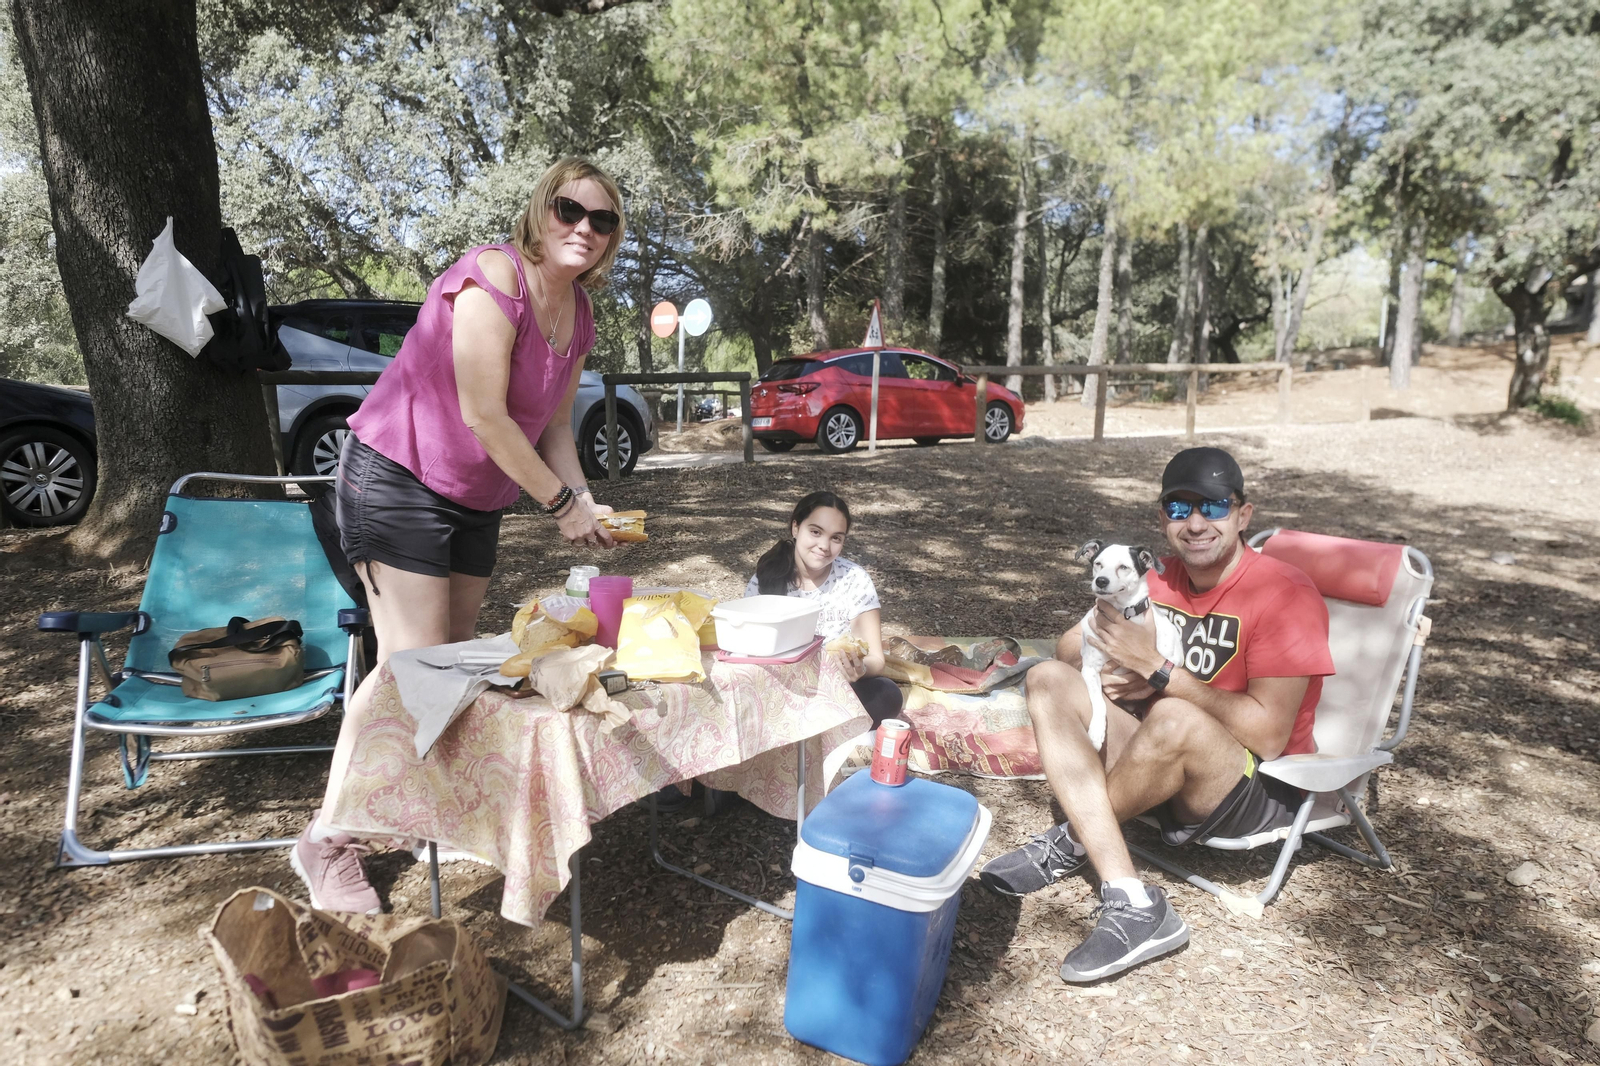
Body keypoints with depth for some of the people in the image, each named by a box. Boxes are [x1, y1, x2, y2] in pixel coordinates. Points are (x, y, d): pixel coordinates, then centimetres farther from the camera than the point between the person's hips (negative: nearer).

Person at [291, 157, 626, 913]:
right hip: (397, 479, -9)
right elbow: (484, 415, -25)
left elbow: (553, 424, 9)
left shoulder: (577, 314, 6)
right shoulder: (492, 281, -21)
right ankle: (326, 842, 4)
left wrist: (585, 503, -6)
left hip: (476, 499, 9)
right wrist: (561, 503, -19)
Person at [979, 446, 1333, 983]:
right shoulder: (1163, 581, 4)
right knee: (1048, 679, -11)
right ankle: (1132, 904, -25)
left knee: (1173, 719, -38)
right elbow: (1067, 648, 5)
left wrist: (1156, 670, -23)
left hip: (1262, 790, -7)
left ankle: (1071, 842, -7)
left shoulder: (1284, 595, -15)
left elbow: (1267, 734, -23)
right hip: (1164, 765, 7)